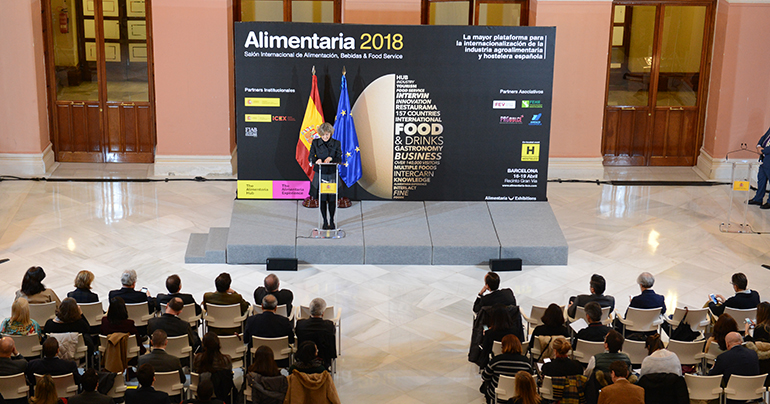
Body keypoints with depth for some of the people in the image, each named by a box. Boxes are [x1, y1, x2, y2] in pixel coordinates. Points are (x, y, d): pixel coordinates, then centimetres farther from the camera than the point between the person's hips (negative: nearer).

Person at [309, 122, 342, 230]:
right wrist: (316, 160, -23)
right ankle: (325, 221, 17)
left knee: (332, 199, 3)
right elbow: (310, 157, -1)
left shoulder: (336, 143, 1)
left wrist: (331, 158, -22)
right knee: (322, 198, 5)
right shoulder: (315, 143, 2)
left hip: (332, 175, 0)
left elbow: (339, 159, -2)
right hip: (320, 174, 0)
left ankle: (332, 221, 20)